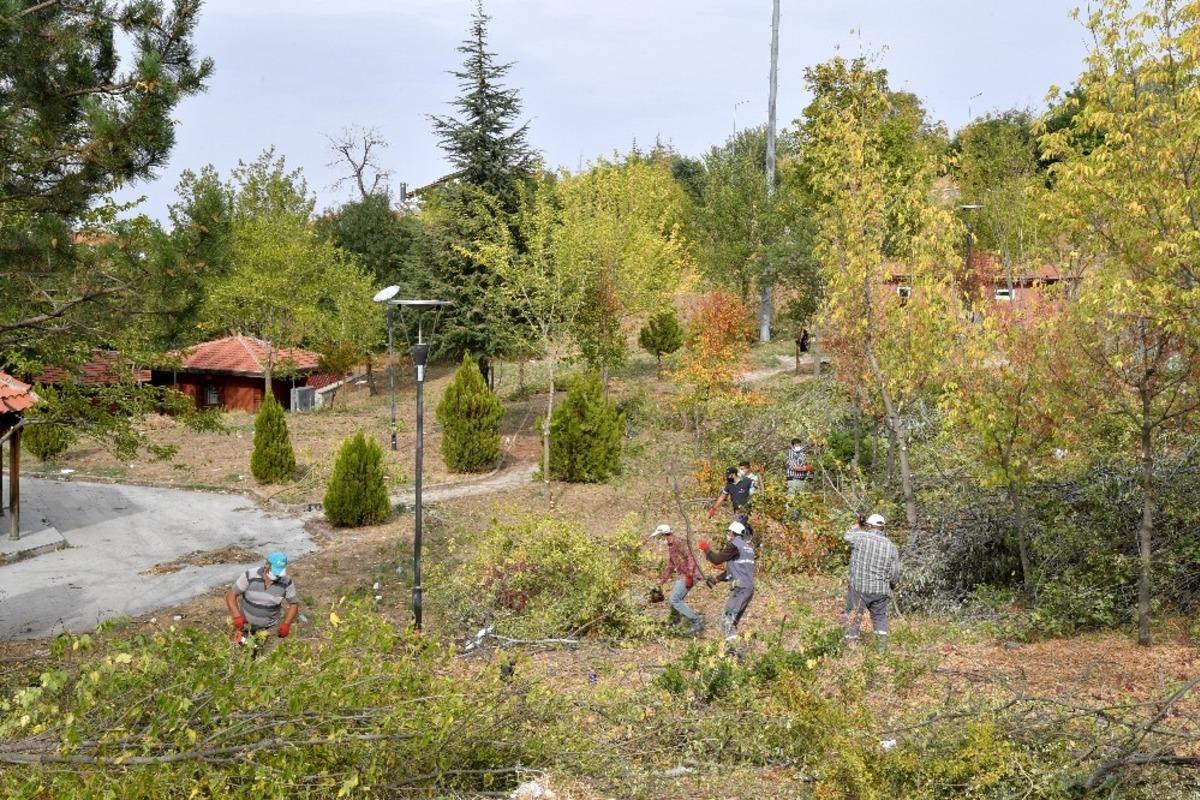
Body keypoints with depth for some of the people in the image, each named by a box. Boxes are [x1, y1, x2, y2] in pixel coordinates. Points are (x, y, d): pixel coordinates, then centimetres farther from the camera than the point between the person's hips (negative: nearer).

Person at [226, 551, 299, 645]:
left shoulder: (287, 583, -17)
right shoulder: (249, 576, -20)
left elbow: (294, 603, -3)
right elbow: (231, 595, -13)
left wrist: (286, 624, -16)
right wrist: (237, 616, -26)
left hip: (270, 627, 0)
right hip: (246, 623, 0)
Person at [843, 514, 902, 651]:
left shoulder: (861, 537, -9)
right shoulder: (891, 546, 0)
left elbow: (848, 535, 15)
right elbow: (895, 573, 1)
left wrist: (858, 526, 35)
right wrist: (893, 586, 22)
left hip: (858, 587, -3)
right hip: (880, 591, 3)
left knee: (853, 616, 8)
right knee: (880, 616, 19)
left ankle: (851, 644, 10)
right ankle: (882, 645, 18)